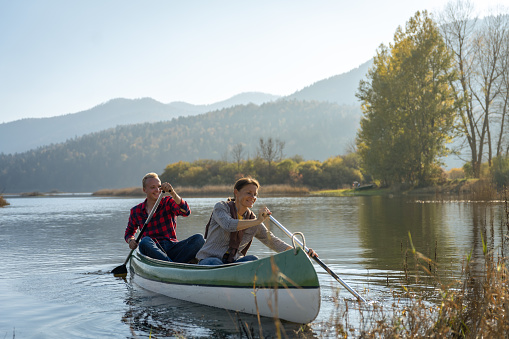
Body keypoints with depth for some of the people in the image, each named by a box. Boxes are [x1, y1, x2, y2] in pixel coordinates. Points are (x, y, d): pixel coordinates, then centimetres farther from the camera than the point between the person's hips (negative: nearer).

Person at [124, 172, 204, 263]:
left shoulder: (168, 202, 9)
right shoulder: (136, 211, 12)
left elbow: (186, 212, -12)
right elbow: (129, 232, 27)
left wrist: (172, 193, -26)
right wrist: (130, 240, 1)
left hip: (171, 248, 1)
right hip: (151, 251, -1)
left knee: (199, 239, -23)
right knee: (145, 241, -36)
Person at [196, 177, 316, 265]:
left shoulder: (253, 219, 7)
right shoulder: (221, 207, -6)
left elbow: (272, 241, 2)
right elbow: (229, 225, -28)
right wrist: (257, 221, -30)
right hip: (208, 259, -4)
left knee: (252, 259, -26)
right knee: (215, 263, -37)